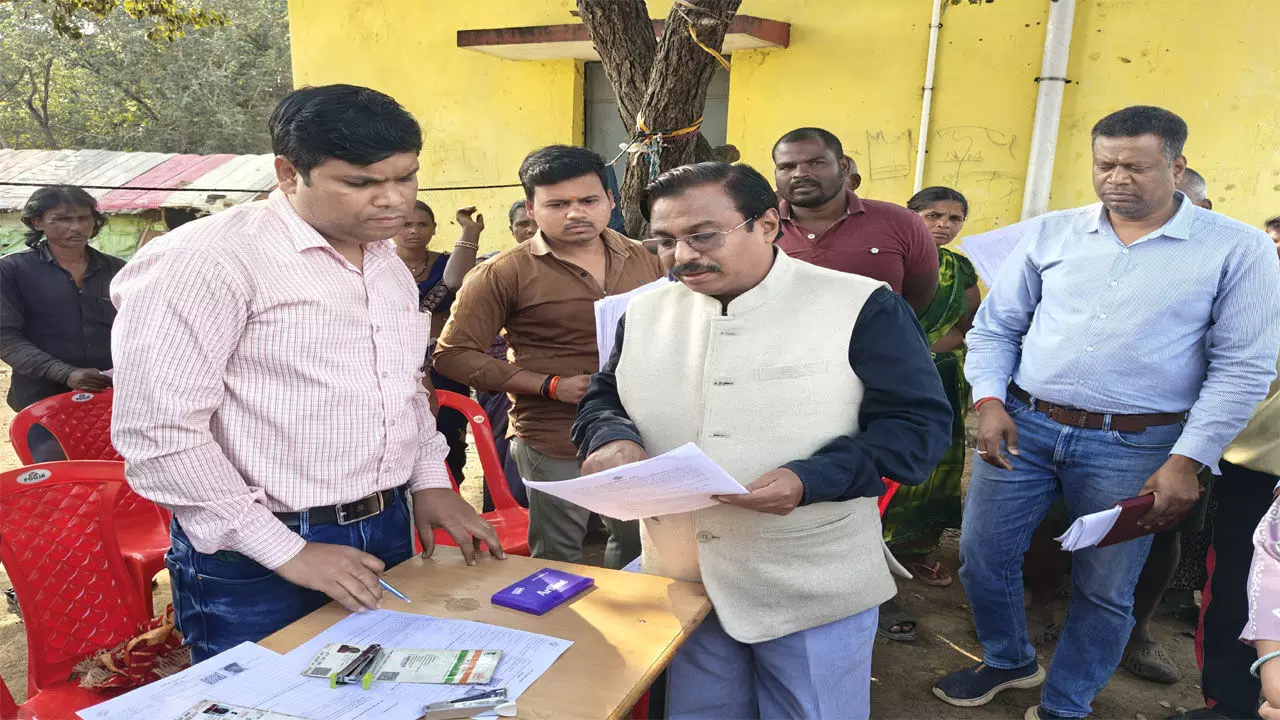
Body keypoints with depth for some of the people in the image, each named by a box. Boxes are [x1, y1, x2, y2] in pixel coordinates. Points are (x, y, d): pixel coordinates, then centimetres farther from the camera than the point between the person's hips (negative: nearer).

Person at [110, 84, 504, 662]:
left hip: (387, 534, 7)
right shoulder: (210, 257, -17)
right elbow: (158, 428, -20)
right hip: (254, 564, -7)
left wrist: (430, 480, 7)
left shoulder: (390, 264, 8)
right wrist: (285, 551, -18)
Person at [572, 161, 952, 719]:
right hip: (682, 580, 4)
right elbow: (603, 397, 15)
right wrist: (613, 437, -9)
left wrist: (812, 479, -26)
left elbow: (919, 423, -11)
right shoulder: (645, 312, 5)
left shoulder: (860, 307, -10)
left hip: (813, 590, -3)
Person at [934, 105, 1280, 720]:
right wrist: (990, 402, -6)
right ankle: (1009, 661, 38)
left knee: (1103, 591, 10)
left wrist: (1186, 460, -10)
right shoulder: (1050, 233, 3)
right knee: (981, 558, 9)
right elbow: (994, 327, 8)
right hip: (1021, 426, 3)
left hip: (1134, 448, -2)